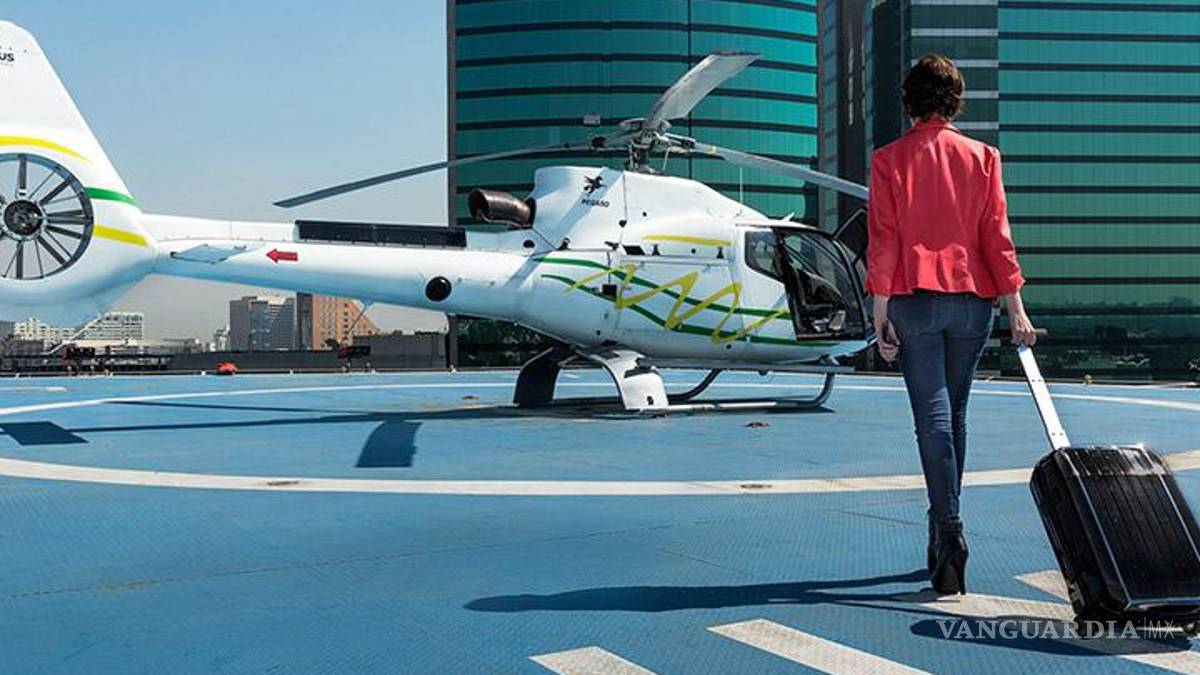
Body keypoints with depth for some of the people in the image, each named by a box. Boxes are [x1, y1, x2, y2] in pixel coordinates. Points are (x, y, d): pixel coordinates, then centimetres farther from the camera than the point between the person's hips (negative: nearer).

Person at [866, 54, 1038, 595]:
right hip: (973, 299, 3)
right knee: (954, 413, 15)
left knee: (932, 417, -3)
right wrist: (1015, 307, 3)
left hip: (914, 299, -3)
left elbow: (883, 242, -5)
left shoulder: (889, 159, -2)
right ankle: (942, 529, 26)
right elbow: (997, 237, 1)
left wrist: (880, 316, -2)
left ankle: (950, 533, -13)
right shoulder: (982, 156, 4)